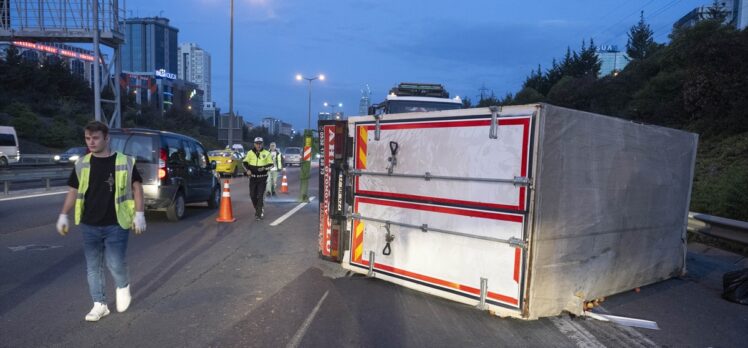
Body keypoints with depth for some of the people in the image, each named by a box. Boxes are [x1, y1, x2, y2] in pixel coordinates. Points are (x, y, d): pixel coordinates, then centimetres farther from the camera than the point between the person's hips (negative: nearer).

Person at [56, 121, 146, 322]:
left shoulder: (125, 162, -5)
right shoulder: (82, 164, 5)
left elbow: (137, 188, -1)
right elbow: (73, 191, 13)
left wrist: (139, 214, -7)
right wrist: (63, 215, 8)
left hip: (116, 225, -4)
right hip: (89, 226, 4)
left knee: (115, 264, -4)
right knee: (93, 267, 8)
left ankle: (123, 286, 28)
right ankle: (99, 305, 21)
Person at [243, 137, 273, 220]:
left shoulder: (266, 153, -2)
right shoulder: (250, 153, 4)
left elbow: (271, 164, 1)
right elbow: (245, 162, 11)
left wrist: (264, 168, -17)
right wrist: (247, 170, -6)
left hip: (262, 178, -3)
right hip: (253, 177, 3)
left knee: (260, 196, -6)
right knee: (252, 195, 7)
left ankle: (259, 213, 0)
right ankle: (258, 209, 30)